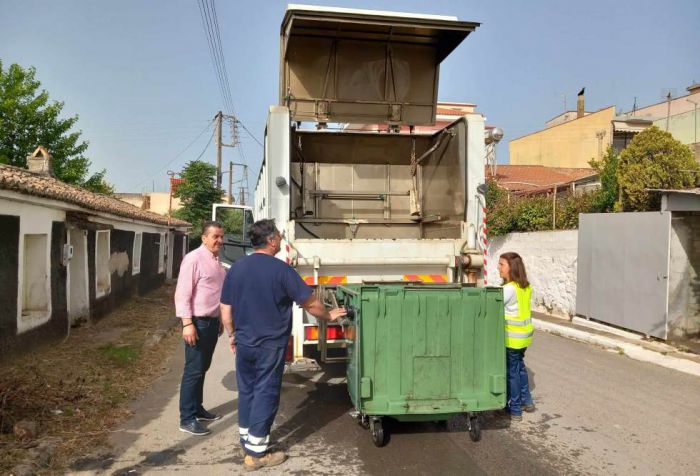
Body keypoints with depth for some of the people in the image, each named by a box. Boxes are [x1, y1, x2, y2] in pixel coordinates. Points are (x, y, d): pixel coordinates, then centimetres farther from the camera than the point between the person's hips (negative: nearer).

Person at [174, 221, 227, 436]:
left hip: (212, 321, 9)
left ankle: (197, 409, 29)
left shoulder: (216, 261, 12)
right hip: (198, 322, -9)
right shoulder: (194, 259, -15)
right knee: (193, 370, -4)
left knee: (203, 368, 17)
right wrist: (187, 323, -24)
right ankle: (186, 419, 5)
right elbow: (182, 294, -19)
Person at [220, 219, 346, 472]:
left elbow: (225, 310, 6)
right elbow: (311, 303, -9)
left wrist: (232, 335, 19)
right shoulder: (281, 270, -15)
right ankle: (256, 453, 12)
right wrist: (329, 315, 9)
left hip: (244, 342, 6)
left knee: (246, 391, 17)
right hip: (270, 345, -5)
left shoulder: (236, 267, 1)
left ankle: (247, 440, 31)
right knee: (265, 394, 5)